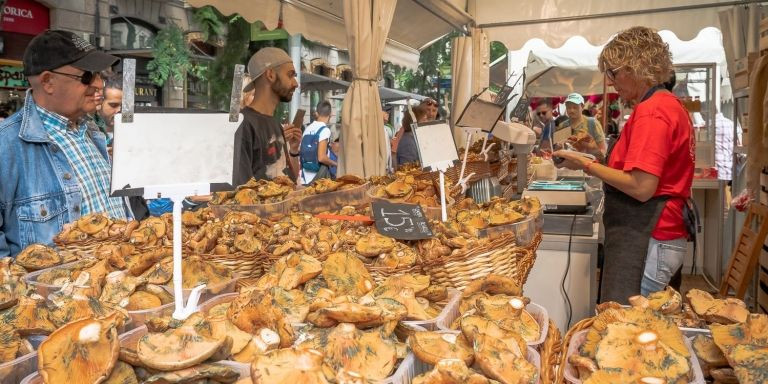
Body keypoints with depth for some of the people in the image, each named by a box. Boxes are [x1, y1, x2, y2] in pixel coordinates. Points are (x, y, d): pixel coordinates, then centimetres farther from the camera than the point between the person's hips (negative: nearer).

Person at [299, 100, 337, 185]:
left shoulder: (308, 128, 8)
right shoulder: (325, 130, -12)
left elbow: (300, 151, 11)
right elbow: (321, 157, -19)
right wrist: (336, 164, -4)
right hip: (318, 177, -7)